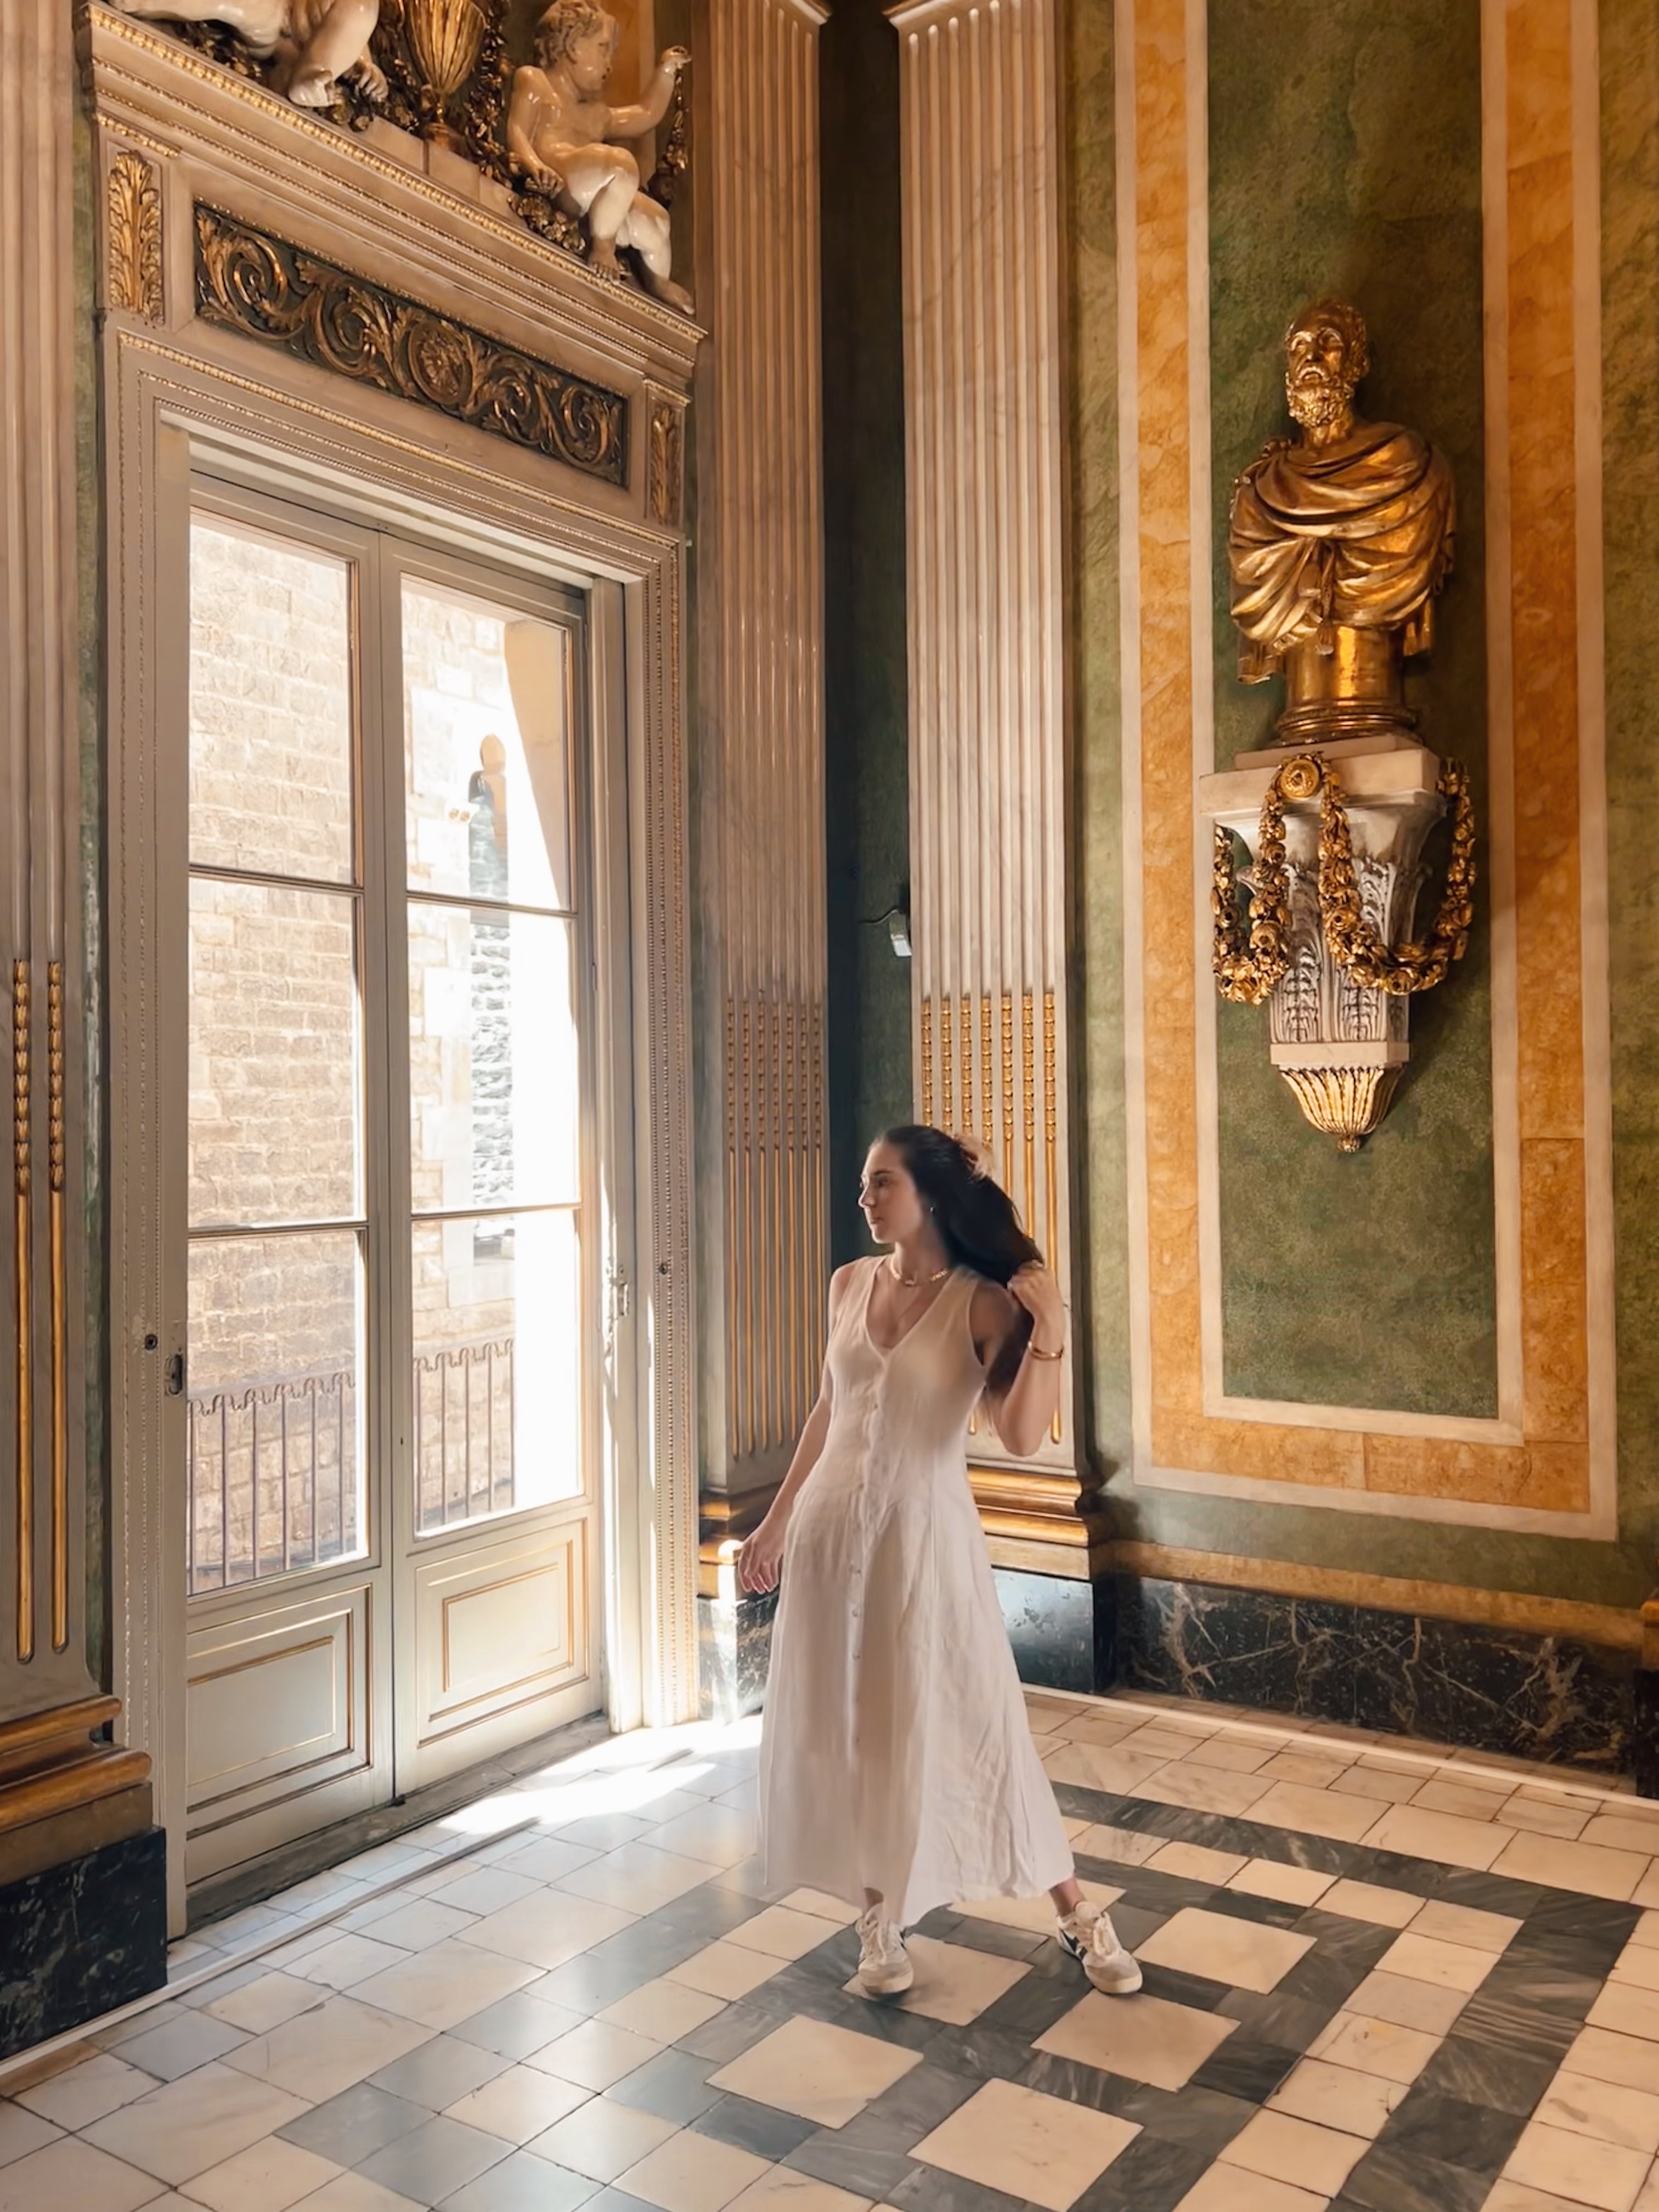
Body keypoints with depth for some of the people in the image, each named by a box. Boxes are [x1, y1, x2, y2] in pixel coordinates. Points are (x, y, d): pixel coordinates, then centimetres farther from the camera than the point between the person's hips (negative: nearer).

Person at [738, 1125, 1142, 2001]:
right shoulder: (849, 1284, 3)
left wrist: (1049, 1335, -30)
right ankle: (877, 1920, 29)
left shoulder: (983, 1302, -11)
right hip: (832, 1526, 5)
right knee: (839, 1731, 10)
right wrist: (777, 1520, 14)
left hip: (925, 1532, -4)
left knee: (969, 1723, 3)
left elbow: (1022, 1435, -19)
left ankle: (1076, 1914, 22)